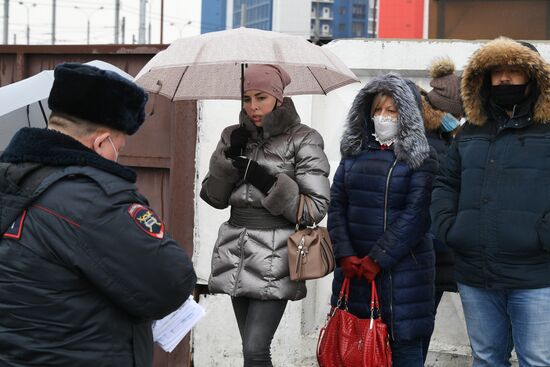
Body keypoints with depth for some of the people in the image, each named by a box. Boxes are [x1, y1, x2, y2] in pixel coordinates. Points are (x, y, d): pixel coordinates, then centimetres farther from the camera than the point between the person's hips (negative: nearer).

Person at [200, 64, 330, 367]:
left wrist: (269, 182, -16)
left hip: (274, 258, -5)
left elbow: (316, 208, -7)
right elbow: (214, 197, 11)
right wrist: (228, 158, -4)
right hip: (236, 256, 5)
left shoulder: (302, 140, -3)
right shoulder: (235, 136, 12)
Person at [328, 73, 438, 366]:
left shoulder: (421, 159, -3)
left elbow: (415, 216, -12)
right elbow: (337, 204, 5)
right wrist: (345, 256, -7)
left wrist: (377, 259, -15)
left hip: (401, 269, -4)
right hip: (353, 269, 5)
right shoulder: (354, 152, 11)